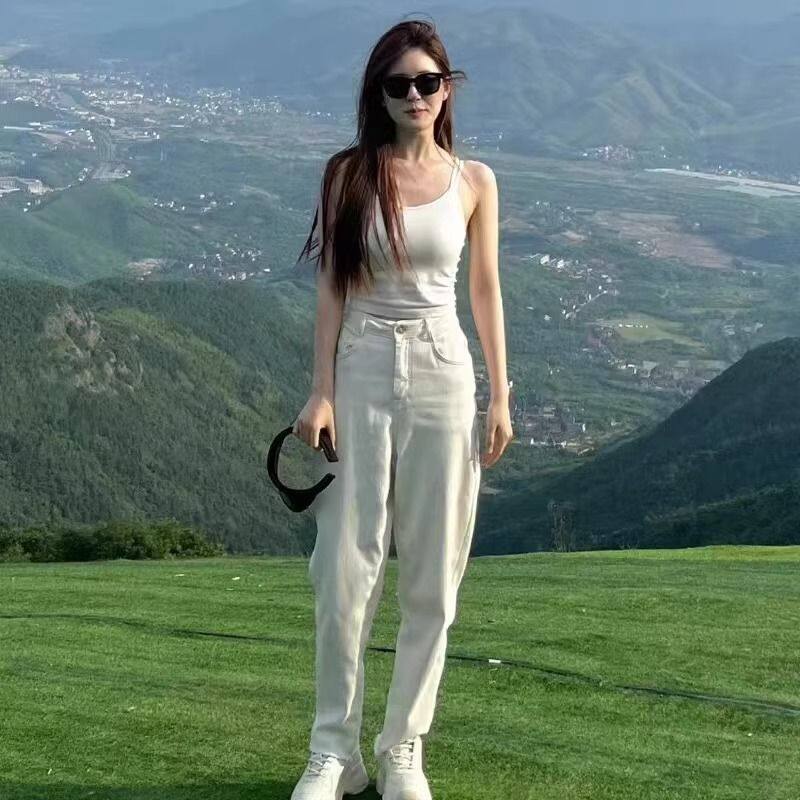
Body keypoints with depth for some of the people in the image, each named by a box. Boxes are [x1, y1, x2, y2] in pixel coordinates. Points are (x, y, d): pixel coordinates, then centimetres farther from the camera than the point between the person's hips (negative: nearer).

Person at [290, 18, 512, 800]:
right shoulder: (348, 173, 1)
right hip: (363, 372, -1)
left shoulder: (474, 181, 5)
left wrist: (501, 396, 4)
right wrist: (321, 390, -7)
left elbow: (485, 289, 8)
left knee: (432, 575, 4)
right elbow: (333, 288, 0)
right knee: (345, 568, -3)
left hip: (443, 376, 1)